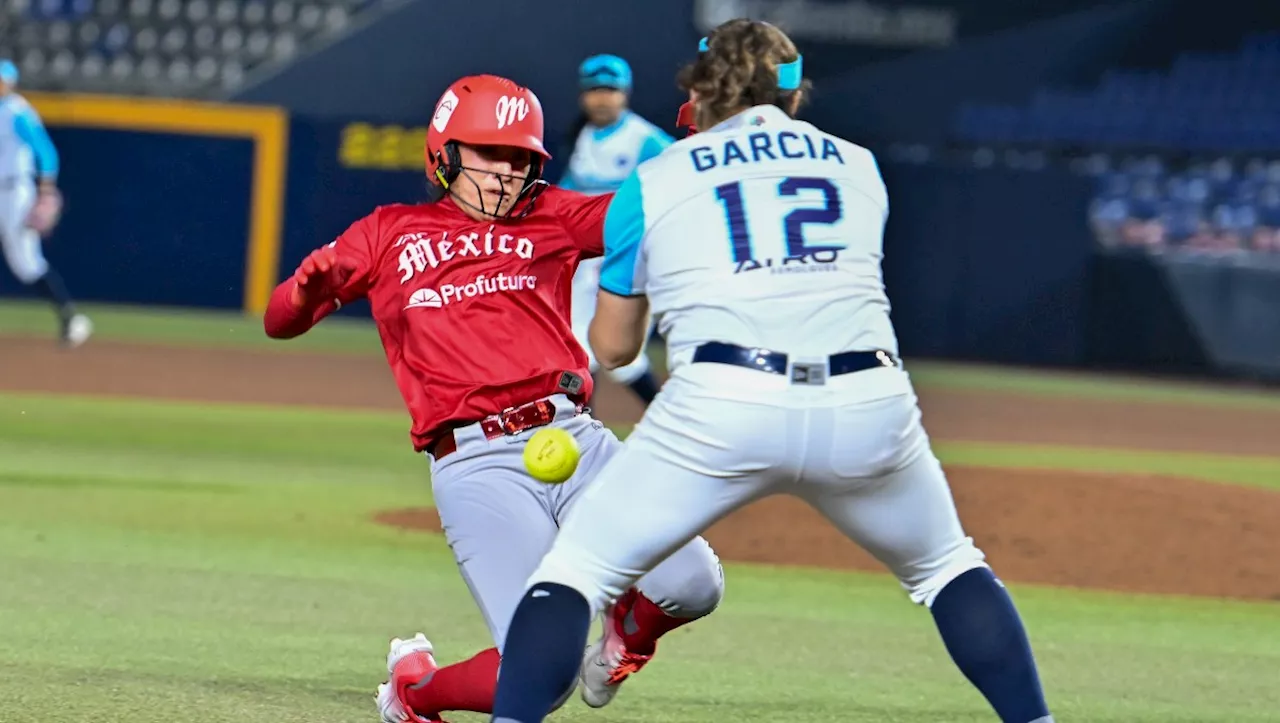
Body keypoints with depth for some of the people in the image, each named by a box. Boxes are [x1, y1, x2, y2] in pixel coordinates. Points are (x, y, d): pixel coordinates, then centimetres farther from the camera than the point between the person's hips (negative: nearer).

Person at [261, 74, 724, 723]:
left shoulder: (551, 219, 18)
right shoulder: (390, 233, 14)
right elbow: (280, 321, 13)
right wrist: (310, 287, -10)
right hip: (475, 467, -3)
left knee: (690, 584, -20)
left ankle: (625, 634, 17)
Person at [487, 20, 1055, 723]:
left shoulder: (653, 183, 17)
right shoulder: (858, 166, 22)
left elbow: (612, 345, 24)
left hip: (721, 404, -2)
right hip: (869, 403, 2)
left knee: (572, 574, 8)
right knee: (947, 567, 26)